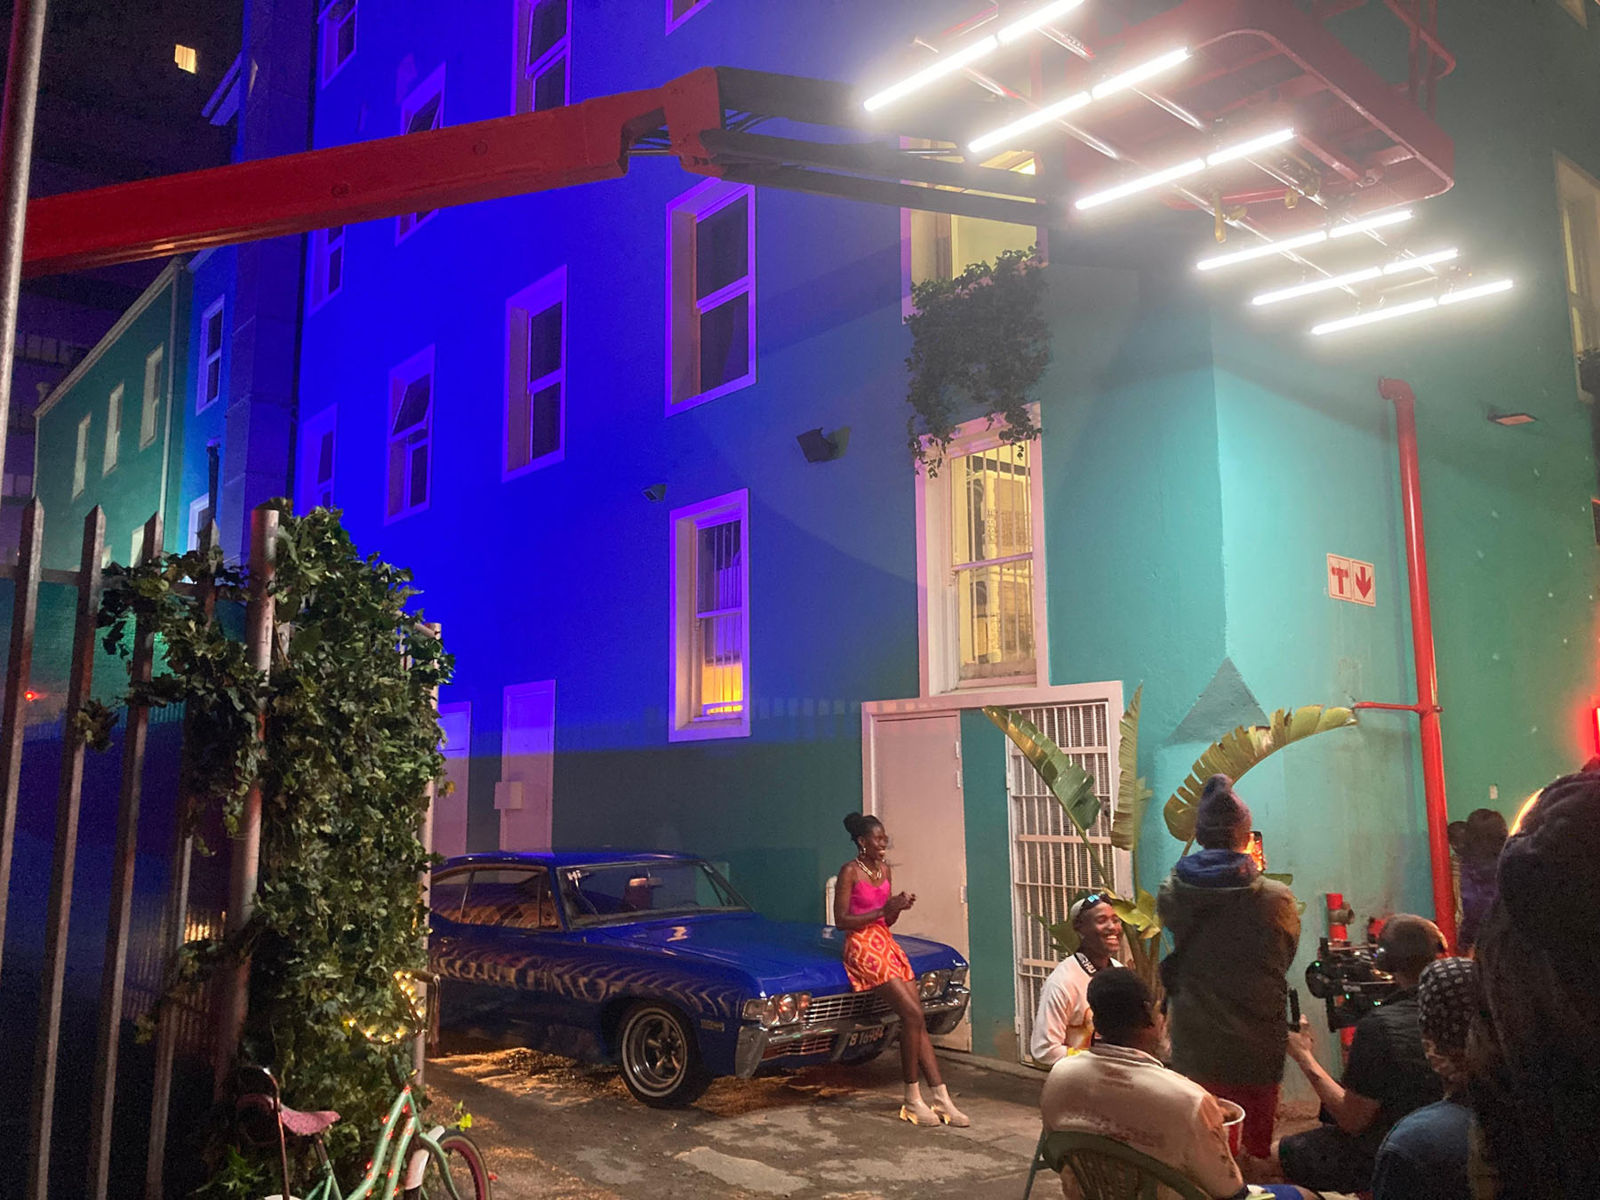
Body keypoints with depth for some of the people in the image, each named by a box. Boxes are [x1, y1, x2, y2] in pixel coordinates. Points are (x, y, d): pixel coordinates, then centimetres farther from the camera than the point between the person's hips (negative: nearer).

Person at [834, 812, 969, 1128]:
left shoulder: (884, 869, 13)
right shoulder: (850, 871, -8)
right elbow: (841, 920, -13)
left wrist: (899, 907, -4)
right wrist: (885, 909, -16)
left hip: (887, 943, 8)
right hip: (862, 946, -7)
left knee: (918, 1021, -2)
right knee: (912, 1014, -18)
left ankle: (941, 1098, -2)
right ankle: (913, 1099, -8)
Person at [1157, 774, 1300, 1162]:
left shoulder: (1171, 894, -9)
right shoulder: (1277, 898, -14)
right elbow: (1285, 958, 4)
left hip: (1193, 1053, 1)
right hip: (1257, 1056, -1)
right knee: (1254, 1158, 14)